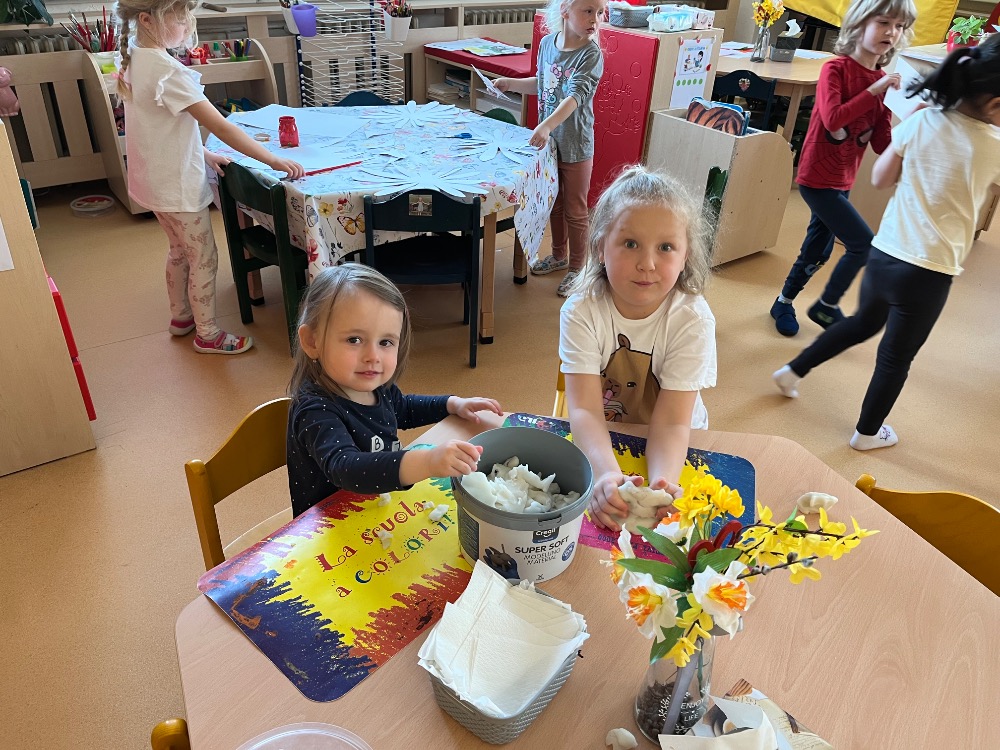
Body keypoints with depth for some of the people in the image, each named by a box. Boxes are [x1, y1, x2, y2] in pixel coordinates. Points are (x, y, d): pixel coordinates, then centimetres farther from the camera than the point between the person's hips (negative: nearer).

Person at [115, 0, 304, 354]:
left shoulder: (132, 59, 3)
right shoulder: (167, 70, -25)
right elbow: (221, 127, -27)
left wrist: (202, 154, 7)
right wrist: (274, 160, -24)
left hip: (154, 179, 9)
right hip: (178, 184, -9)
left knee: (180, 249, 25)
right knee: (204, 259, 5)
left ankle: (181, 316, 41)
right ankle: (208, 335, 19)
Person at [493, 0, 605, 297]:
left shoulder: (591, 54, -18)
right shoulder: (547, 43, 0)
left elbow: (575, 97, -31)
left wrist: (547, 126, -45)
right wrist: (510, 83, 8)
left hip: (575, 146, -6)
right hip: (549, 141, 6)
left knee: (574, 211, 7)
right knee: (554, 203, 21)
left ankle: (577, 268, 24)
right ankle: (559, 255, 41)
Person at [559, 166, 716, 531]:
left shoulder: (692, 319, -19)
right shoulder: (581, 312, -19)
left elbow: (671, 422, -24)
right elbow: (585, 409, -27)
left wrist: (662, 482, -44)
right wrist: (606, 473, -46)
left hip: (670, 446, 0)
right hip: (597, 441, 1)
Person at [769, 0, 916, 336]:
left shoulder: (885, 82, 7)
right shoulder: (835, 68, -11)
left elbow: (882, 144, 3)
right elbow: (832, 118, -27)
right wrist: (874, 89, -25)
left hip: (842, 180, 7)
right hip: (818, 178, -7)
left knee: (818, 252, 16)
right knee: (864, 244, -8)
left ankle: (784, 303, 35)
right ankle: (827, 306, 13)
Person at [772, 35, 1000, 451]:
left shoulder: (921, 122, -4)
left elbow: (880, 178, 7)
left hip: (883, 254, 4)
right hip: (929, 272, -4)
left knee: (863, 324, 31)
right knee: (897, 356, 15)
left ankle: (793, 371, 36)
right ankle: (867, 432, 32)